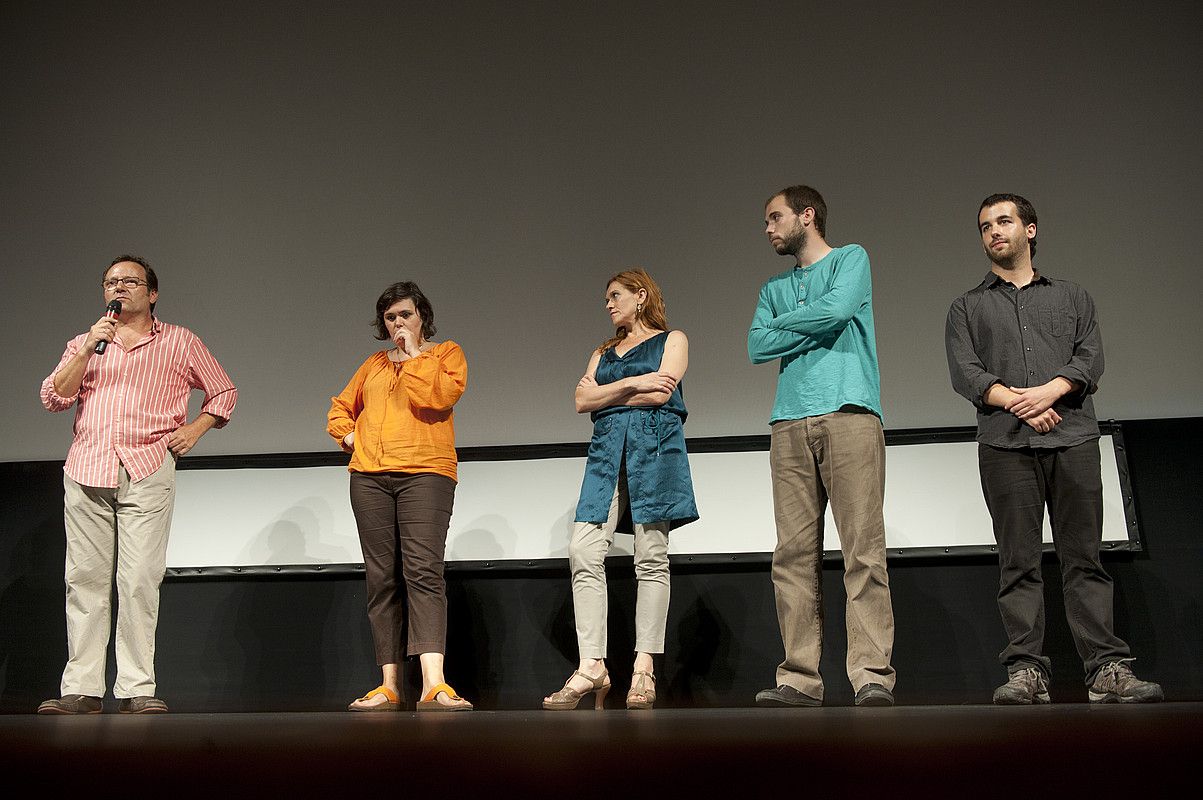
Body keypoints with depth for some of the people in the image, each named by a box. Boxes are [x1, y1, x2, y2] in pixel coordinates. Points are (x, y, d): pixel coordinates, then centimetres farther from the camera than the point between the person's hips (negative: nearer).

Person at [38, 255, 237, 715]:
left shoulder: (179, 342, 14)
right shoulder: (83, 344, 20)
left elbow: (224, 393, 19)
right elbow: (53, 398, 6)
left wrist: (194, 430, 5)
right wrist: (89, 348, -3)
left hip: (147, 472, -2)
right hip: (85, 471, 3)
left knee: (140, 580, -9)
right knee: (85, 578, -1)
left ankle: (137, 690, -7)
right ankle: (81, 690, 3)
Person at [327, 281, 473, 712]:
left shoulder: (446, 353, 10)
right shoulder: (374, 363, 22)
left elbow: (435, 397, -10)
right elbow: (340, 408, 32)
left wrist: (413, 356, -2)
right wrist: (348, 436, 14)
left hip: (425, 472, -4)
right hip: (369, 477, 5)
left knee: (423, 572, -18)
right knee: (382, 580, 3)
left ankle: (433, 684, -26)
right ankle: (389, 685, 6)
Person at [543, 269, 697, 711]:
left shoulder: (672, 340, 14)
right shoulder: (602, 353, 27)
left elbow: (660, 394, -3)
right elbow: (582, 401, 10)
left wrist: (604, 394, 6)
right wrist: (632, 383, -2)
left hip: (655, 446, -4)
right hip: (606, 449, 4)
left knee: (651, 557, -7)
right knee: (584, 552, -12)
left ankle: (644, 668, -5)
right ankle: (592, 666, -13)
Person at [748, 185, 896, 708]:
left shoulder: (851, 258, 13)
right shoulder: (774, 288, 26)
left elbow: (838, 308, -7)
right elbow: (757, 347, 10)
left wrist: (783, 324, 7)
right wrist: (816, 327, 2)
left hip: (848, 414, -5)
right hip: (790, 424, 5)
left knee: (863, 549, -10)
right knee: (794, 555, -2)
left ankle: (873, 676, -11)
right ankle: (800, 679, 0)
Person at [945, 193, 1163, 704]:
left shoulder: (1071, 297, 21)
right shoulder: (967, 307, 18)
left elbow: (1091, 358, 6)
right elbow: (964, 372, 3)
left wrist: (1050, 390, -13)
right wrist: (1018, 404, -12)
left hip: (1072, 437, 1)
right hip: (1004, 444, 0)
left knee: (1084, 557, -3)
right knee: (1018, 562, -3)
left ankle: (1107, 669, -3)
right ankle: (1026, 672, -3)